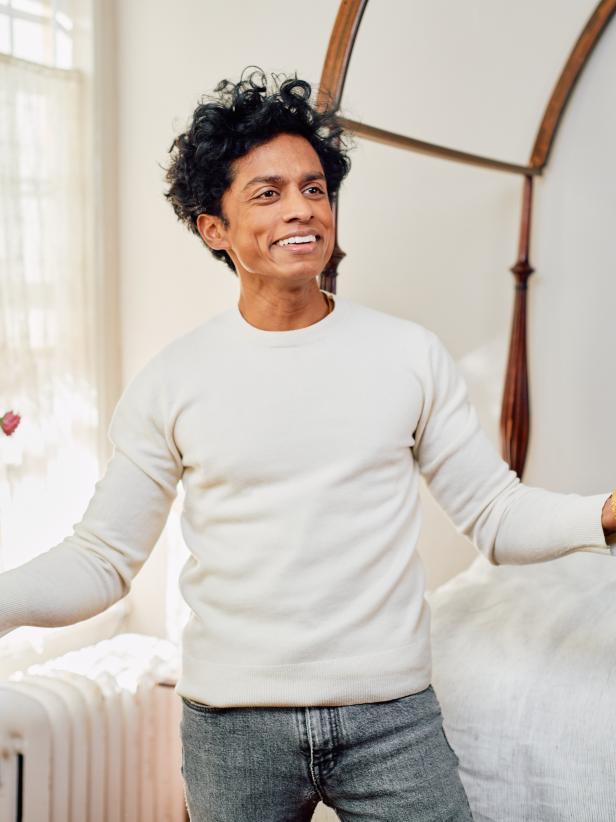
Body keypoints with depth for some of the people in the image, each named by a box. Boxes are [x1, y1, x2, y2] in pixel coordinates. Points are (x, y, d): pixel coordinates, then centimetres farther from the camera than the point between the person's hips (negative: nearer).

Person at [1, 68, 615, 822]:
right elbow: (101, 561, -1)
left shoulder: (411, 354, 0)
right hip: (232, 722, 0)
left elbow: (498, 517, 1)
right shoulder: (171, 380, -3)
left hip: (392, 711, 1)